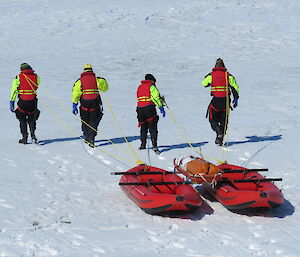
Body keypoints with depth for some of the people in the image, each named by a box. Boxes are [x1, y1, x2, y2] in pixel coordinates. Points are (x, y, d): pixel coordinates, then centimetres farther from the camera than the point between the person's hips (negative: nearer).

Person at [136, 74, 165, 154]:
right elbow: (156, 97, -11)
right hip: (149, 108, -6)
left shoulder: (140, 87, 21)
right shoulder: (151, 86, 1)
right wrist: (161, 107, -14)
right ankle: (154, 145, -18)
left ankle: (143, 145, 21)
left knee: (143, 127, 19)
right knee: (153, 128, -6)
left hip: (140, 108, 6)